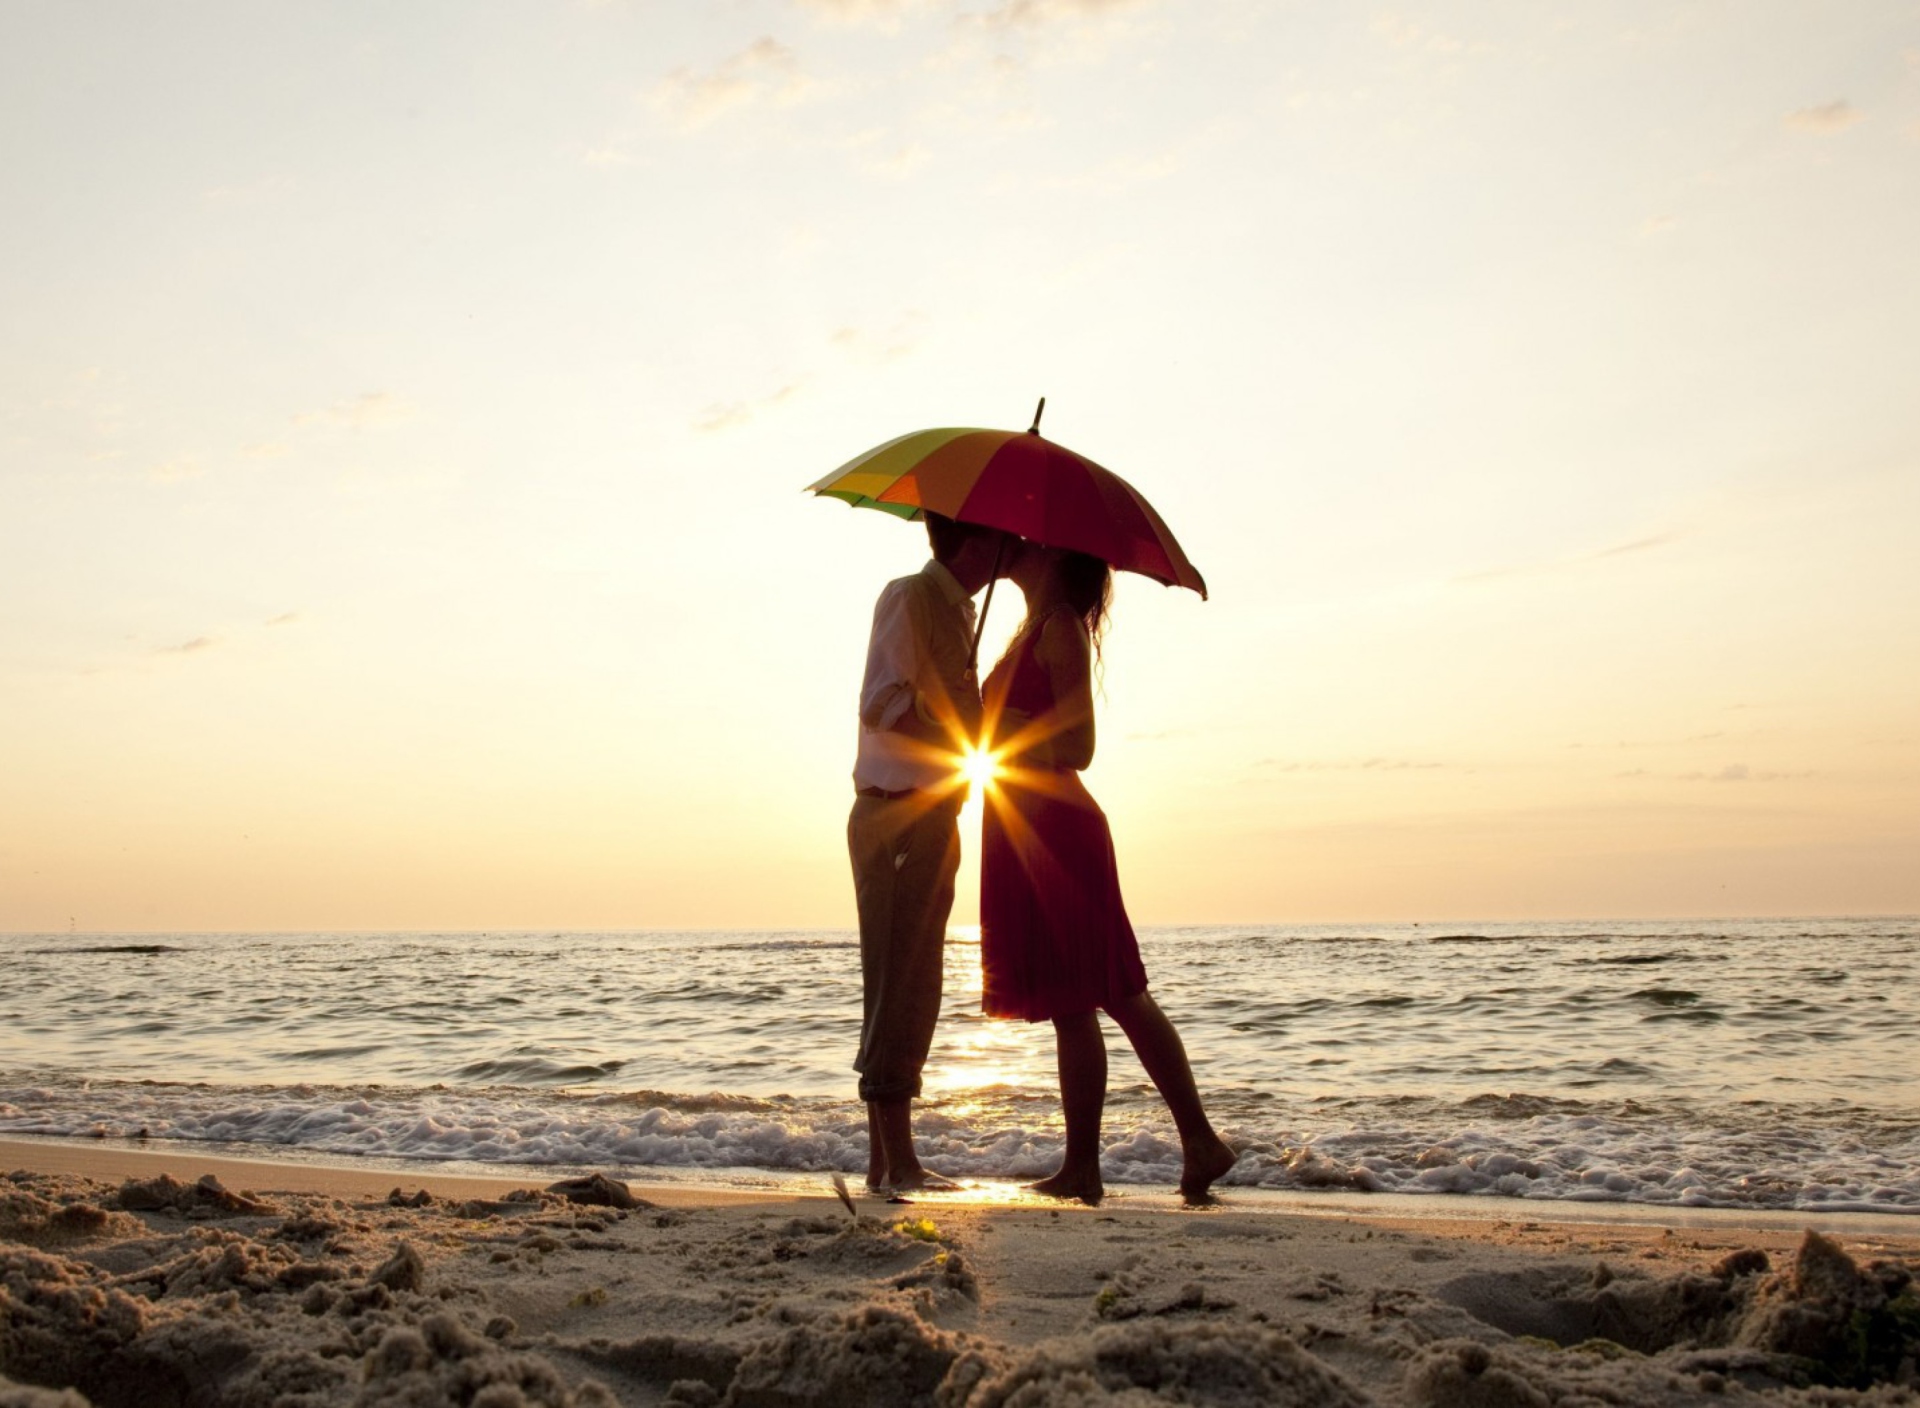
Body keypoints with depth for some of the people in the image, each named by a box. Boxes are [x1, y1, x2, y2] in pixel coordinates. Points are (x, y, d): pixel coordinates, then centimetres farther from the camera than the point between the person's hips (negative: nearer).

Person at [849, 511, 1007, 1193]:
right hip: (898, 813, -10)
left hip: (930, 817, 10)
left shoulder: (955, 608, 21)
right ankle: (898, 1163, -4)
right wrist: (964, 740, -23)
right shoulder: (911, 597, -7)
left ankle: (884, 1161, 17)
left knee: (908, 989, 11)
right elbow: (881, 703, -18)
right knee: (900, 985, -8)